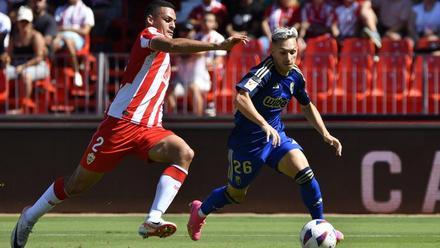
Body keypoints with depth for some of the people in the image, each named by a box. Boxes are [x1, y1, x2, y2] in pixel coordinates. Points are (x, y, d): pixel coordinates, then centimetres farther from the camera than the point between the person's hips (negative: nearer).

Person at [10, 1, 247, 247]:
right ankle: (29, 217, 27)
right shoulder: (148, 35, -5)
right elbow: (172, 45, -28)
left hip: (149, 129, 7)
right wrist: (218, 45, -37)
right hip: (121, 123, -7)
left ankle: (153, 220, -33)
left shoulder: (164, 57, 22)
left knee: (184, 153, -23)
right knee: (77, 185, 3)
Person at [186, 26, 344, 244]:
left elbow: (307, 107, 16)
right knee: (236, 193, 13)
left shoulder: (295, 75, -3)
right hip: (246, 140, -5)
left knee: (304, 172, -19)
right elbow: (241, 99, -43)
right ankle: (200, 211, 44)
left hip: (276, 135, 5)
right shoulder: (264, 72, -26)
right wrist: (265, 125, -51)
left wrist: (326, 135, 7)